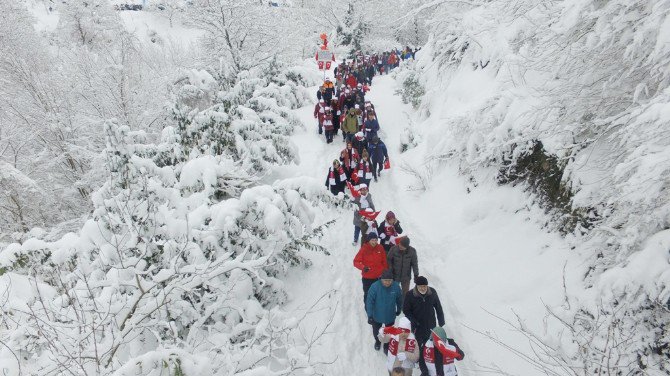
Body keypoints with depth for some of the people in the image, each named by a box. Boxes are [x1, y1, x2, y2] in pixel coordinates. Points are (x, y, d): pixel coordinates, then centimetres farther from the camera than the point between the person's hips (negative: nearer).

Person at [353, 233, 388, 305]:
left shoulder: (380, 248, -4)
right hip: (367, 278, -3)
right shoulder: (364, 249, -14)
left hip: (379, 277, 3)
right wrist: (363, 267, -33)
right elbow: (356, 262, -14)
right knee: (367, 294, 10)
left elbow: (384, 262, 7)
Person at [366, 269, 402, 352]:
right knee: (376, 331, 24)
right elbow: (369, 301, -22)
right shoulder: (375, 286, -28)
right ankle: (377, 341, 57)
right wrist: (370, 315, -23)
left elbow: (399, 300, 0)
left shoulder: (396, 286, -20)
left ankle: (387, 346, 49)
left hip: (390, 316, 1)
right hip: (377, 316, -1)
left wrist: (399, 310, 14)